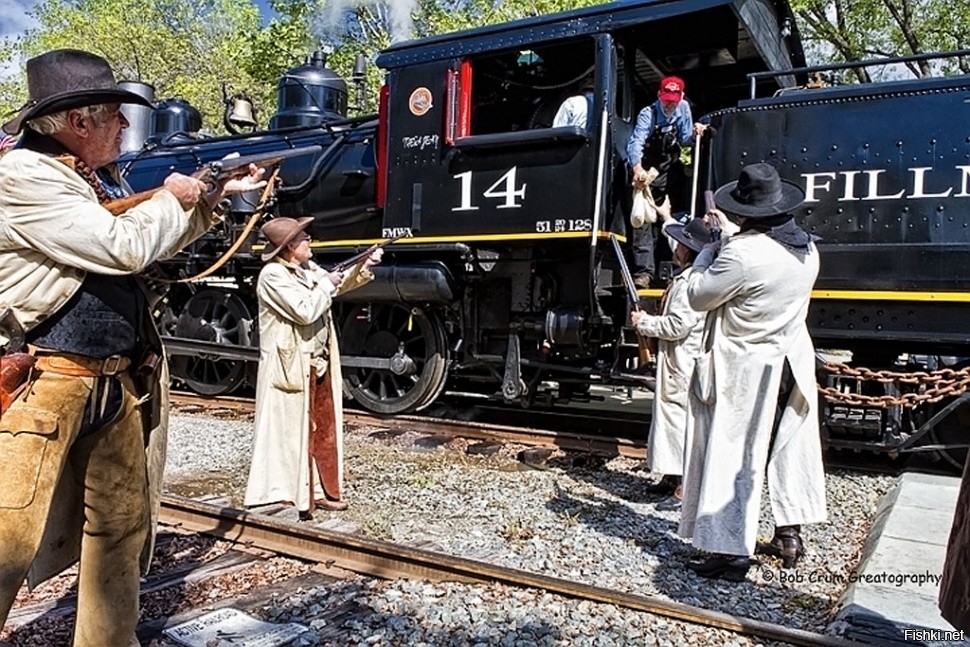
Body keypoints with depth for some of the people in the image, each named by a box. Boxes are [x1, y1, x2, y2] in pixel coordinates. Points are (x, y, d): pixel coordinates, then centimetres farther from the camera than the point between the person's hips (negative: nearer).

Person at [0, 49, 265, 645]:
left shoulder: (104, 181, 13)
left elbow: (163, 243, 26)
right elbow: (126, 248, -23)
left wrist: (216, 196, 17)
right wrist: (172, 197, -5)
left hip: (114, 385, 9)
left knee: (122, 524, 15)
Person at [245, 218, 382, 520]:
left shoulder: (308, 267, 11)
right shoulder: (273, 276, -15)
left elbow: (338, 286, 22)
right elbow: (305, 312, -23)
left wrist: (363, 268, 6)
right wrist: (326, 285, -10)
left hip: (319, 365, 9)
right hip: (291, 368, -9)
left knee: (324, 430, 14)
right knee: (293, 433, 0)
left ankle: (321, 491, 26)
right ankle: (291, 498, 11)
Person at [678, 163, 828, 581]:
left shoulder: (741, 253, -24)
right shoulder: (807, 250, 1)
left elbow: (697, 297, -14)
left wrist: (709, 250, -2)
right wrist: (730, 237, 18)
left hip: (744, 371, -7)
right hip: (792, 365, 8)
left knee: (732, 458, 2)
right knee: (788, 449, 20)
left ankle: (732, 552, 8)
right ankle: (789, 534, 35)